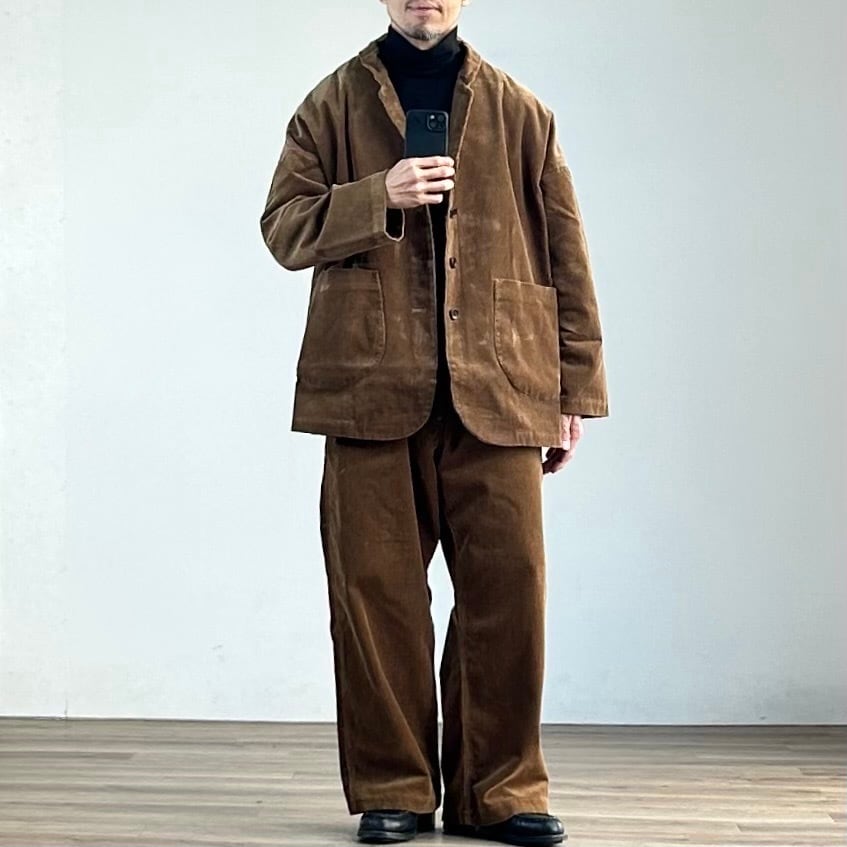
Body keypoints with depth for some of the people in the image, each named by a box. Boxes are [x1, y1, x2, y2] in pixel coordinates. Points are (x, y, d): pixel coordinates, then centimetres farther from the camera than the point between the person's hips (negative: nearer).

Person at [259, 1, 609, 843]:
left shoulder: (520, 112, 13)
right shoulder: (333, 103, 12)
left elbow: (565, 257, 11)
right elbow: (283, 225, 5)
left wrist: (575, 390, 6)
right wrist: (376, 197, -13)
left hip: (497, 392, 1)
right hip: (372, 390, 0)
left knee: (507, 585, -2)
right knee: (376, 591, 1)